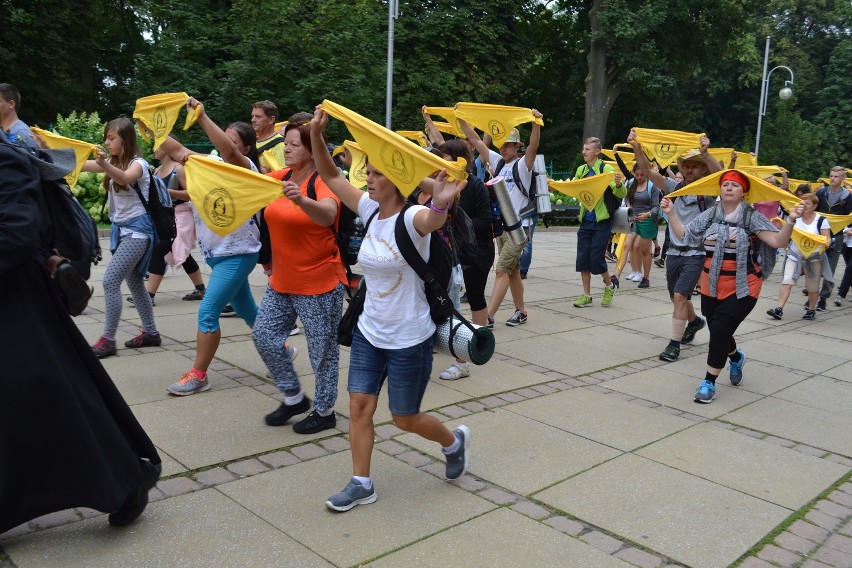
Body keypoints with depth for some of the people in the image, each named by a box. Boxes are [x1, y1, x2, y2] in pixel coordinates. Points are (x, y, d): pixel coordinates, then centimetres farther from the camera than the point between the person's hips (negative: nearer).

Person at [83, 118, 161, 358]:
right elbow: (80, 165, 6)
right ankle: (151, 332, 23)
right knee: (134, 283, 13)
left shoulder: (138, 164, -13)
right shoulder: (113, 163, 12)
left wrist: (104, 165, -54)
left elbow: (125, 178, -35)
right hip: (121, 228, 9)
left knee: (110, 280, -15)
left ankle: (108, 339, -11)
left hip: (137, 229, -9)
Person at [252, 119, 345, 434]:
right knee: (264, 336, 9)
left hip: (320, 282, -7)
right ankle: (294, 397, 27)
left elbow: (328, 214, -35)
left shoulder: (323, 181, -16)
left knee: (322, 349, 5)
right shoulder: (279, 178, 5)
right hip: (281, 281, 7)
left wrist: (301, 200, -55)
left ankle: (325, 411, 23)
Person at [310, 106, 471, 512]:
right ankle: (361, 484, 21)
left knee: (405, 419, 9)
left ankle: (454, 441, 38)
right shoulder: (370, 209, 0)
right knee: (359, 407, 5)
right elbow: (330, 176, 2)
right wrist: (316, 134, -13)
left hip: (409, 339, -6)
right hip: (368, 332, 6)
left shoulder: (412, 217, -20)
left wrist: (440, 204, -68)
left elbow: (433, 221, -45)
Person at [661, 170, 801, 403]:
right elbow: (683, 235, 5)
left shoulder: (752, 217, -6)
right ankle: (736, 357, 47)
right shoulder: (710, 215, 4)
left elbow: (778, 241, -13)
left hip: (742, 288, -4)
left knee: (720, 329, -12)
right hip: (711, 286, 4)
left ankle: (709, 382, 2)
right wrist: (671, 213, -3)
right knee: (717, 330, 12)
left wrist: (791, 220, -28)